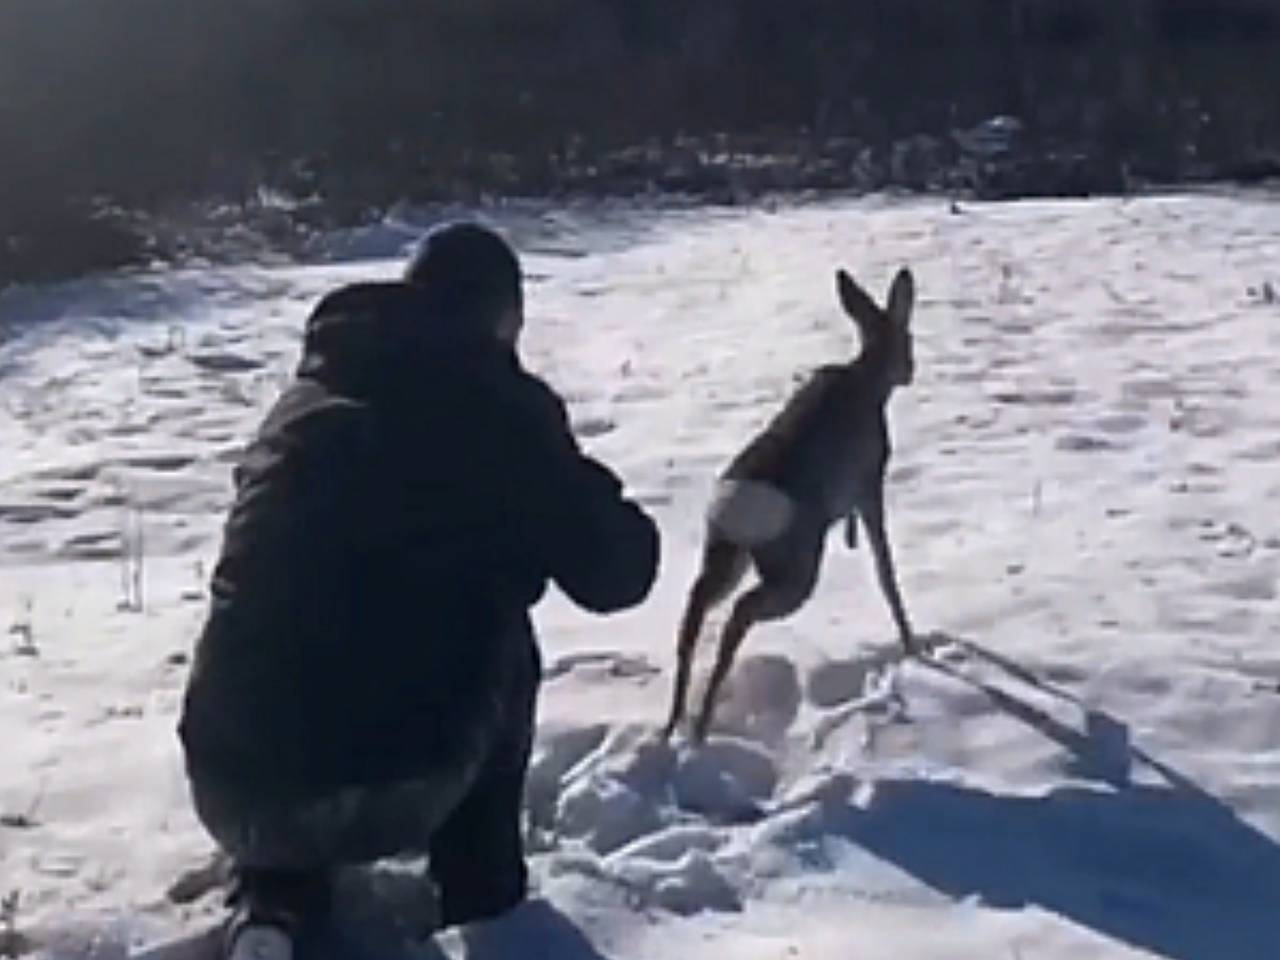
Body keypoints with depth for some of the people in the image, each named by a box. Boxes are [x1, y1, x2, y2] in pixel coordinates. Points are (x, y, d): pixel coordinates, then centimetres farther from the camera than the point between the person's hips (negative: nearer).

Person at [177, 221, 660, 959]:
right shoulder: (503, 405, 2)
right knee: (497, 648, 25)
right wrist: (626, 530, 29)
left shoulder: (304, 397, 18)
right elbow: (613, 571, 7)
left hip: (230, 789, 4)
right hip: (398, 788, -4)